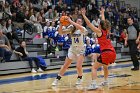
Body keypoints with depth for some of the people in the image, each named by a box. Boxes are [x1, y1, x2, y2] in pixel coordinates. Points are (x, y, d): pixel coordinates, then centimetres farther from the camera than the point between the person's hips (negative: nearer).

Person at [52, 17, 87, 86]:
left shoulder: (83, 29, -11)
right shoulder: (72, 29, -2)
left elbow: (79, 27, -36)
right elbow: (61, 32, -9)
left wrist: (70, 21, -37)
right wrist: (61, 24, -24)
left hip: (80, 50, -3)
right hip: (72, 49, 3)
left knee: (78, 66, -16)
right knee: (65, 66, 3)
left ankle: (79, 79, 11)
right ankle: (57, 79, 10)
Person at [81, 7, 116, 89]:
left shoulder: (99, 31, 0)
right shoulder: (107, 31, 16)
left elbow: (89, 24, -1)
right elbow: (104, 22, 35)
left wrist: (83, 15, 6)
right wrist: (102, 13, 50)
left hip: (106, 53, -7)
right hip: (113, 53, 7)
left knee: (94, 67, -3)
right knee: (105, 66, 32)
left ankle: (94, 84, -18)